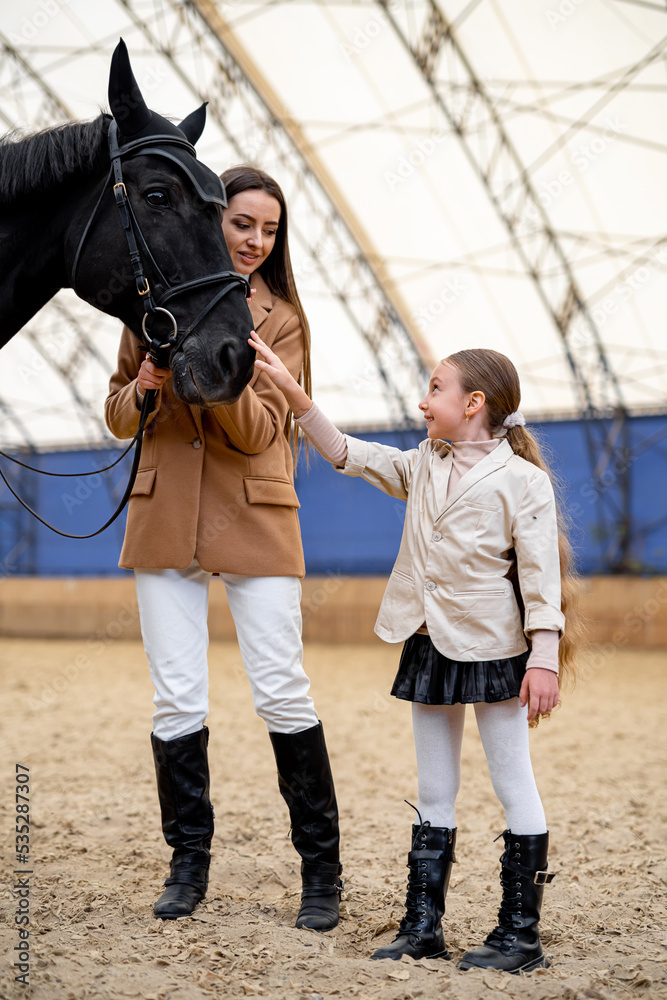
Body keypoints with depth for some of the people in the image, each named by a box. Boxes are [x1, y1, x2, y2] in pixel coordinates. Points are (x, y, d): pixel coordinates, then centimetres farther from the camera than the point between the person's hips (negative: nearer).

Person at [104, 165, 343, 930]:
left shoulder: (282, 319, 3)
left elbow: (261, 431, -8)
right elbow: (118, 416, 12)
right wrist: (144, 385, -10)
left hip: (254, 518, -2)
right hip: (164, 516, 2)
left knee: (281, 690, -3)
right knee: (177, 699, 2)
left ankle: (322, 870, 9)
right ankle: (188, 863, 16)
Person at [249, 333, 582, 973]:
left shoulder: (522, 480, -9)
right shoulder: (424, 466, 10)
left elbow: (540, 575, -12)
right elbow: (346, 453, 10)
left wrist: (544, 658, -17)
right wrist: (290, 388, 2)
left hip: (492, 650, -7)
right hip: (429, 648, 7)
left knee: (514, 788, 1)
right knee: (434, 793, 12)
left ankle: (521, 933, 8)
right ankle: (422, 927, 18)